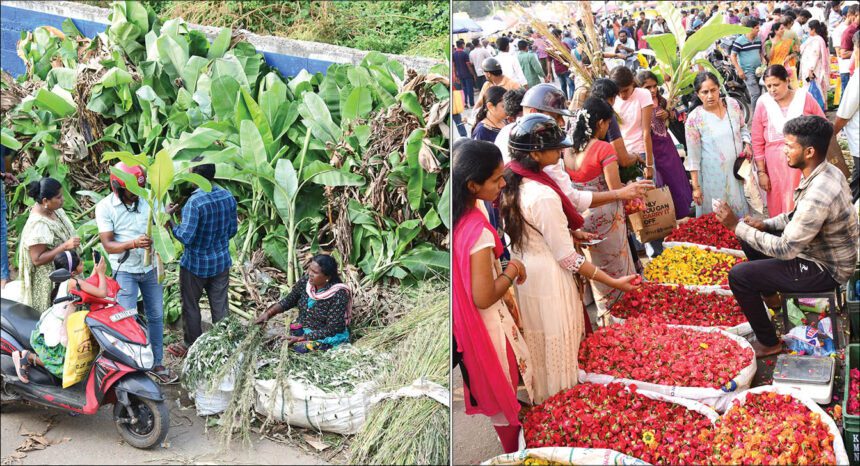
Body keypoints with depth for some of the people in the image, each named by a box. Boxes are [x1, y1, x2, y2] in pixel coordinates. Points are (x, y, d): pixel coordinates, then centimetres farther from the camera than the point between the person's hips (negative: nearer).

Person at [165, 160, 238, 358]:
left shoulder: (194, 202, -26)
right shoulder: (228, 197, -6)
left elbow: (185, 237, -27)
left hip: (196, 264, -5)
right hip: (221, 262, 5)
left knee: (190, 305, 15)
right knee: (220, 305, 14)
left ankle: (192, 345, 29)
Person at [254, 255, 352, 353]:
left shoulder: (338, 295, -24)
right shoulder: (305, 282, -8)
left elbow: (331, 330, -22)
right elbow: (288, 301, 9)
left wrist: (301, 338, -24)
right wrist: (268, 313, -6)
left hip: (325, 338, -6)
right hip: (300, 329, 6)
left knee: (297, 347, -27)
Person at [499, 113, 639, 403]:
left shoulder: (511, 182, -2)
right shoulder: (544, 196, -28)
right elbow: (567, 258, -22)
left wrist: (570, 232, 15)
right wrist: (614, 282, -16)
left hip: (521, 271, 9)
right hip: (547, 280, -9)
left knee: (537, 343, 24)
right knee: (558, 347, 8)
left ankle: (539, 400, 41)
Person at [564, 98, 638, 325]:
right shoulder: (604, 148, -18)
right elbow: (616, 189, -18)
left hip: (581, 216, 6)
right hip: (605, 216, -6)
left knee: (595, 266, 21)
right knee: (616, 265, 13)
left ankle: (603, 314, 34)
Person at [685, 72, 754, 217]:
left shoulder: (732, 104, -3)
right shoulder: (694, 119, -15)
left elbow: (743, 127, 16)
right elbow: (693, 156, -10)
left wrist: (747, 144, -4)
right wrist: (695, 186, -9)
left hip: (739, 169, 4)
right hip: (714, 177, -4)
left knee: (741, 211, 14)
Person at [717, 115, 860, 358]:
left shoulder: (817, 196, -34)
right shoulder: (825, 172, -4)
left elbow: (785, 250, -28)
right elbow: (799, 216, 13)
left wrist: (737, 226, -23)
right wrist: (766, 224, -1)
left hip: (825, 269, -9)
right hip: (822, 250, 10)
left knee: (738, 275, -13)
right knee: (749, 236, 15)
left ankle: (769, 343, 4)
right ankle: (769, 292, 35)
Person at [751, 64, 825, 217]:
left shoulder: (804, 97, -2)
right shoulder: (763, 103, -3)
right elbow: (758, 141, 2)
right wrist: (761, 171, 0)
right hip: (776, 164, 0)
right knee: (778, 206, 5)